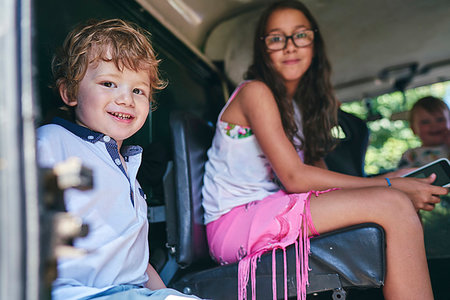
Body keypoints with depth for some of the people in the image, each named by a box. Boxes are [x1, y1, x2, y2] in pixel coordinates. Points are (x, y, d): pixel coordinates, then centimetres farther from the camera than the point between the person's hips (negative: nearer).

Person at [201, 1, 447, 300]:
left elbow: (314, 169, 8)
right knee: (393, 205, -20)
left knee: (403, 204, -4)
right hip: (234, 221, -8)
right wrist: (392, 186, -15)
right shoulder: (255, 93, -8)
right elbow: (293, 176, -17)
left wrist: (401, 183, -4)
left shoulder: (300, 104, 18)